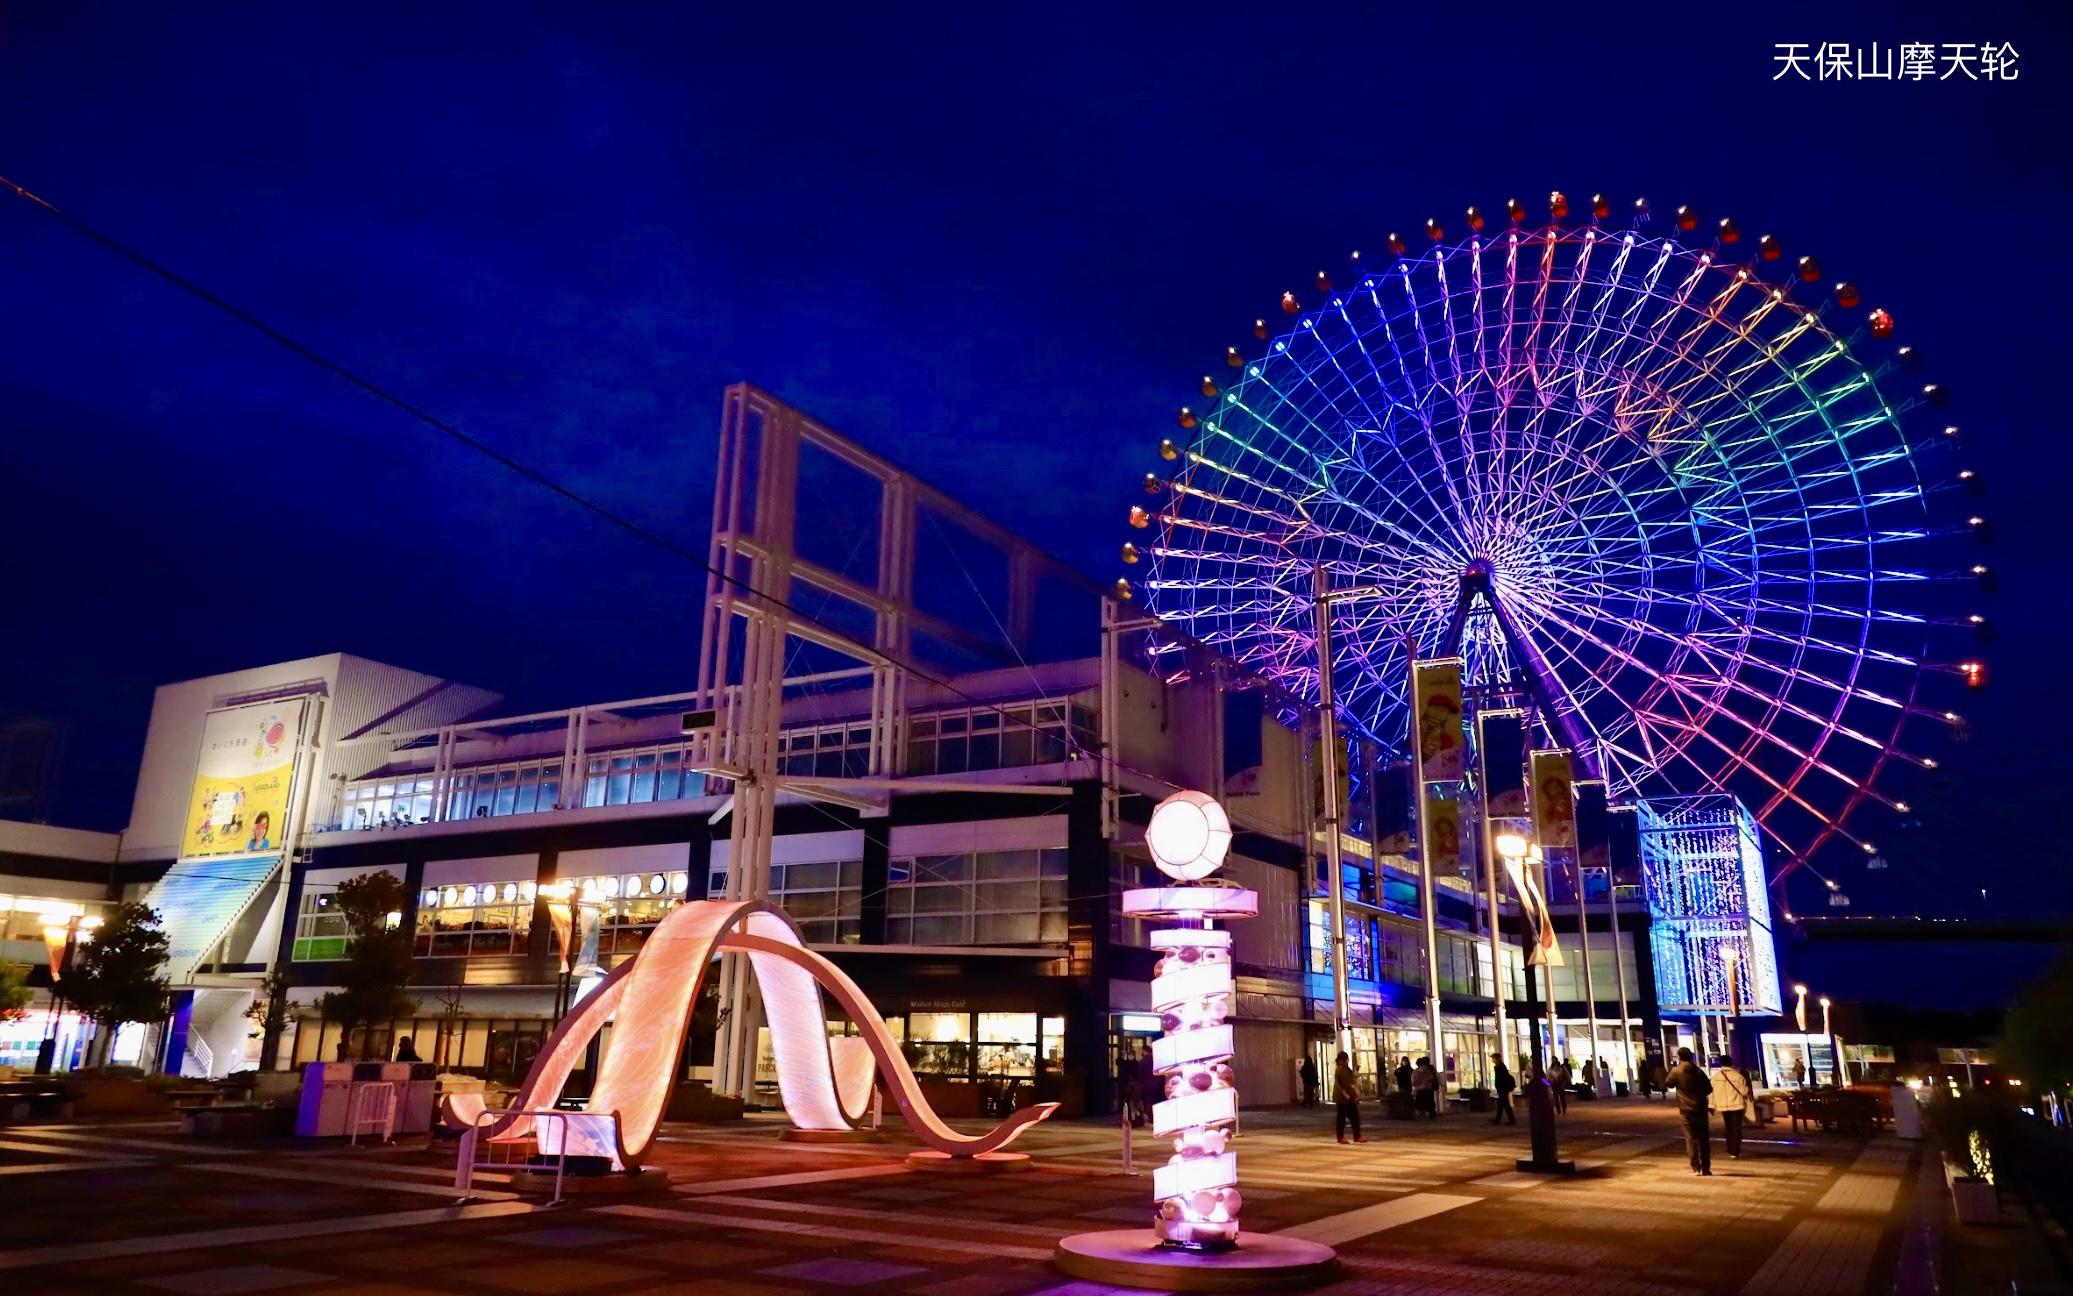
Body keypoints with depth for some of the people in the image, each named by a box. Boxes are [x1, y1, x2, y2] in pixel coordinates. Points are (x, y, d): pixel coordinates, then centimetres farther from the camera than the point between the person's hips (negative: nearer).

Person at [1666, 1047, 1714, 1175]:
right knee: (1704, 1138, 10)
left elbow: (1669, 1084, 8)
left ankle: (1696, 1167, -3)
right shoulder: (1699, 1070, 1)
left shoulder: (1676, 1071, -7)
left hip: (1686, 1109, -2)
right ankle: (1706, 1168, 12)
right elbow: (1709, 1089, 4)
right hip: (1700, 1108, 2)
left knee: (1691, 1138, 4)